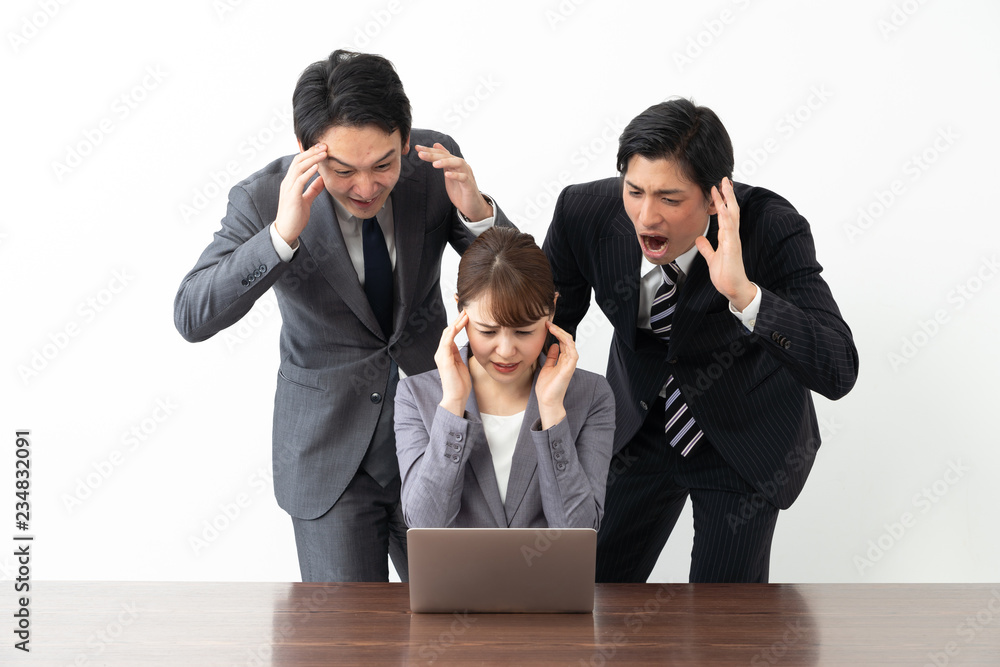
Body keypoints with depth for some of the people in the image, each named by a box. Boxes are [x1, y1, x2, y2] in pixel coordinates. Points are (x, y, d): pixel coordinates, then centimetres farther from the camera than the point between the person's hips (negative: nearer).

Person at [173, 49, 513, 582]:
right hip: (329, 447, -2)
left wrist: (478, 213, -28)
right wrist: (282, 234, -39)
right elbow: (191, 317, -26)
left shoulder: (436, 164, -12)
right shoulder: (262, 199, -19)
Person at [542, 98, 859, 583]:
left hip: (743, 444, -3)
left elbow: (838, 373, -37)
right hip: (638, 429, 3)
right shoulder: (584, 212, -22)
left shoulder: (771, 229, -31)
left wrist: (743, 292, -49)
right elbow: (545, 330, -3)